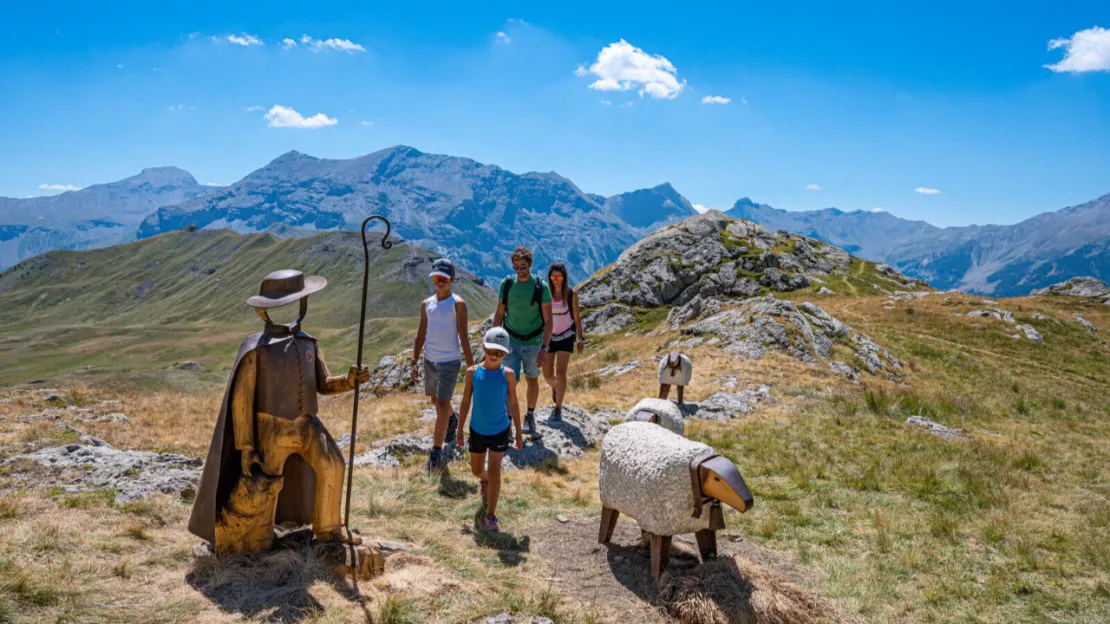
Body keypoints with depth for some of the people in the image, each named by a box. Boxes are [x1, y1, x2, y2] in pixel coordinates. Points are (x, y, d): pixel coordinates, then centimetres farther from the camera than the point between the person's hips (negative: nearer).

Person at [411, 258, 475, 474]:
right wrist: (414, 364, 6)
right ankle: (452, 419, 53)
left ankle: (436, 452, -2)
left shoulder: (458, 304, -9)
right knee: (435, 400, 22)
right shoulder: (426, 304, 5)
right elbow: (420, 336, 9)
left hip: (450, 362, -6)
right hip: (430, 360, 6)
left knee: (442, 404, -8)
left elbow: (463, 337, -11)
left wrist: (471, 365, -12)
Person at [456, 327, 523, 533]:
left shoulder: (508, 374, -13)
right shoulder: (473, 372, -11)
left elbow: (513, 403, -3)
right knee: (477, 471, 18)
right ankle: (485, 480, 55)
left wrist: (519, 433, 2)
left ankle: (491, 516, 5)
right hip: (477, 430, 2)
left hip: (500, 430, -2)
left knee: (494, 471, -8)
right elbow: (465, 402, -2)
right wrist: (459, 430, 2)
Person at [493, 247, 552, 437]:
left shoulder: (541, 287, -11)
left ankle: (530, 416, 35)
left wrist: (544, 349, -17)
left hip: (533, 342, -1)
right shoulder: (506, 284, -3)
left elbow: (548, 321, -11)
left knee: (532, 381, 14)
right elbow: (499, 314, 6)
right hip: (511, 342, 1)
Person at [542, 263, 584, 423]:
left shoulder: (571, 294, -9)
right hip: (549, 337, 2)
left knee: (560, 373, -11)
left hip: (566, 336, -1)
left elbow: (577, 317, 0)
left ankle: (558, 410, 0)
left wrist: (580, 339, 3)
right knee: (547, 375, 3)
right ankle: (556, 388, 41)